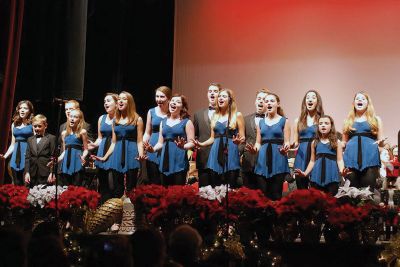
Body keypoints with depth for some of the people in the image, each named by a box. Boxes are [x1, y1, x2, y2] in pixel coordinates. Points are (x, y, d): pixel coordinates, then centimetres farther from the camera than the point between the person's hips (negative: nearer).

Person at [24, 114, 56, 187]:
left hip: (46, 175, -4)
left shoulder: (51, 138, 2)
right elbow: (27, 157, 13)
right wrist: (27, 172, 3)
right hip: (33, 175, 4)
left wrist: (52, 173, -10)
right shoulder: (30, 139, 17)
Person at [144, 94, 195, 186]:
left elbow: (191, 142, -4)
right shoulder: (163, 122, 16)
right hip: (165, 162, 5)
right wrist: (153, 149, 0)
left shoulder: (186, 122, 0)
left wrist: (183, 146, -24)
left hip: (179, 161, -5)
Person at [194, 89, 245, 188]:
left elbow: (242, 137, 1)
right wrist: (201, 144, 2)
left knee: (231, 186, -6)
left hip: (231, 152, -4)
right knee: (214, 185, 1)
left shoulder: (237, 115, 3)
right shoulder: (215, 116, 14)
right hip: (216, 152, 4)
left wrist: (238, 141, -20)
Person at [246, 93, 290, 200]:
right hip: (263, 160, 3)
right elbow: (258, 143, 15)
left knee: (276, 194, -6)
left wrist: (285, 149, -22)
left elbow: (287, 142, 0)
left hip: (278, 160, -3)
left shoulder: (284, 121, 4)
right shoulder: (261, 122, 14)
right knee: (261, 193, -2)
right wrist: (254, 149, -7)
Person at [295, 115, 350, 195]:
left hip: (332, 175, -2)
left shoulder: (336, 142, 6)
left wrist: (342, 171, -19)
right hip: (317, 175, 2)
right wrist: (305, 173, 6)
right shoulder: (314, 142, 13)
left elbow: (339, 160, 0)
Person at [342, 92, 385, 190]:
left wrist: (381, 141, -8)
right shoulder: (348, 121, 19)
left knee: (368, 189, -9)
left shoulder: (376, 119, 16)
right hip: (351, 157, 2)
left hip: (370, 156, -1)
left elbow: (381, 143, 14)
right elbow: (343, 143, 22)